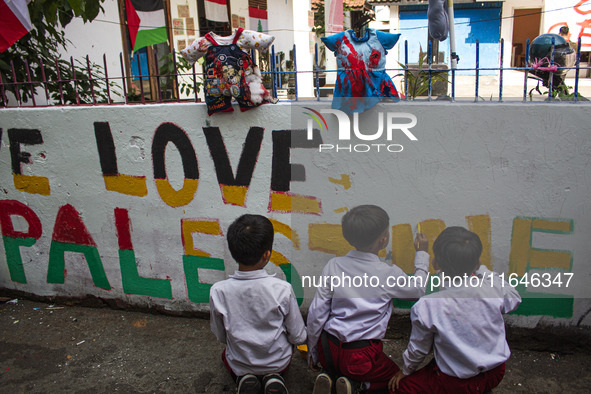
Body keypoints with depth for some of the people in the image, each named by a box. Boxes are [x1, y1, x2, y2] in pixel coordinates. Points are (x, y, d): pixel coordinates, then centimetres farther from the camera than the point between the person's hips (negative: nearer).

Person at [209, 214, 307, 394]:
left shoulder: (218, 292, -23)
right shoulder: (282, 289, -26)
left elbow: (220, 336, -6)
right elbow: (298, 337, -13)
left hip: (239, 365, 1)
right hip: (278, 362, -1)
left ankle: (244, 379, 4)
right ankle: (272, 378, 4)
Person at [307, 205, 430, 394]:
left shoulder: (333, 266, -7)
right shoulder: (389, 275, -13)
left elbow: (316, 314, -4)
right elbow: (417, 290, 9)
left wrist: (313, 353, 10)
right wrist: (422, 254, 22)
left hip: (328, 350, 4)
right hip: (361, 355, -3)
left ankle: (330, 377, 3)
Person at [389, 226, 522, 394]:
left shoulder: (426, 307, -27)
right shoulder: (495, 287, -21)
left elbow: (419, 349, -9)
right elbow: (514, 300, 5)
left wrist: (406, 371, 12)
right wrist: (484, 272, 10)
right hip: (496, 373, 4)